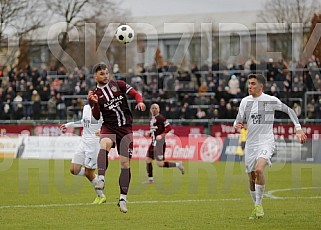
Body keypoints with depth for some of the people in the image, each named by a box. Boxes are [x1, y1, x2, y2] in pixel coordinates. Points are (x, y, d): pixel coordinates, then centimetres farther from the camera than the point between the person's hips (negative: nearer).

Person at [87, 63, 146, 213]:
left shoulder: (118, 84, 7)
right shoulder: (95, 93, 6)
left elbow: (135, 94, 8)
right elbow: (96, 117, -2)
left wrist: (140, 102, -13)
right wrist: (94, 103, -19)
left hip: (126, 128, 1)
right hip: (109, 127, -1)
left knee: (125, 162, -2)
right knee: (104, 144, -37)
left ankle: (123, 198, 6)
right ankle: (101, 179, -50)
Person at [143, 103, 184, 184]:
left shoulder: (160, 118, -11)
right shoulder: (152, 119, 16)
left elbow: (169, 127, -16)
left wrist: (162, 135, -24)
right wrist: (150, 133, 9)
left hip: (159, 142, -9)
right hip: (154, 142, 9)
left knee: (160, 164, -11)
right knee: (148, 160, 5)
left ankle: (177, 165, 3)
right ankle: (150, 179, 12)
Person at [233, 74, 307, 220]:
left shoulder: (271, 100, -4)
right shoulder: (245, 101, 6)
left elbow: (289, 111, 8)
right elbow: (239, 120, 12)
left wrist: (298, 129, 2)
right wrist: (237, 125, -12)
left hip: (266, 142, -5)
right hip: (250, 143, 5)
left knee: (259, 169, -28)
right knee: (252, 179, 5)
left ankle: (259, 205, -17)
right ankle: (257, 208, 23)